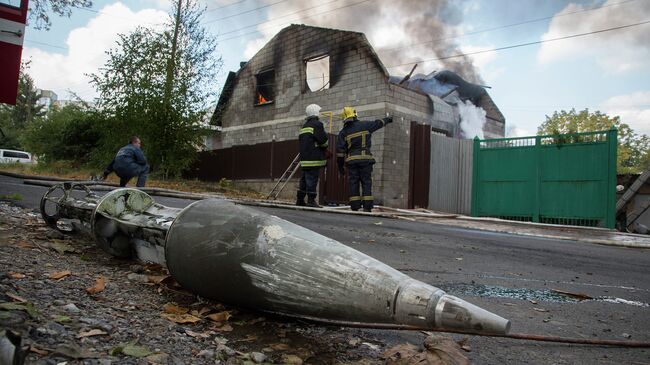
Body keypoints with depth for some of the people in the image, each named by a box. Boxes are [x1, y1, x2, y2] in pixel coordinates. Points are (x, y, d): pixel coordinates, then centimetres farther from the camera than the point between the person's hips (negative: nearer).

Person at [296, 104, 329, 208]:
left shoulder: (304, 126, 20)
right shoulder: (317, 124, -8)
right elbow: (323, 140, -15)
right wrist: (325, 148, 9)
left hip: (304, 158, 8)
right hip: (314, 159, -8)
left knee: (304, 179, 13)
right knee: (312, 179, -7)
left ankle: (300, 200, 16)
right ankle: (311, 200, -7)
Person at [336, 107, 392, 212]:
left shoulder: (343, 132, 5)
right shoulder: (365, 125, 4)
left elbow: (340, 151, 2)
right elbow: (378, 123, 21)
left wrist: (340, 166, 8)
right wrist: (387, 119, 42)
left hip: (351, 160, 1)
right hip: (365, 159, -1)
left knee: (353, 184, 4)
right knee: (366, 183, 1)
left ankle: (355, 207, 0)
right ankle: (367, 207, -6)